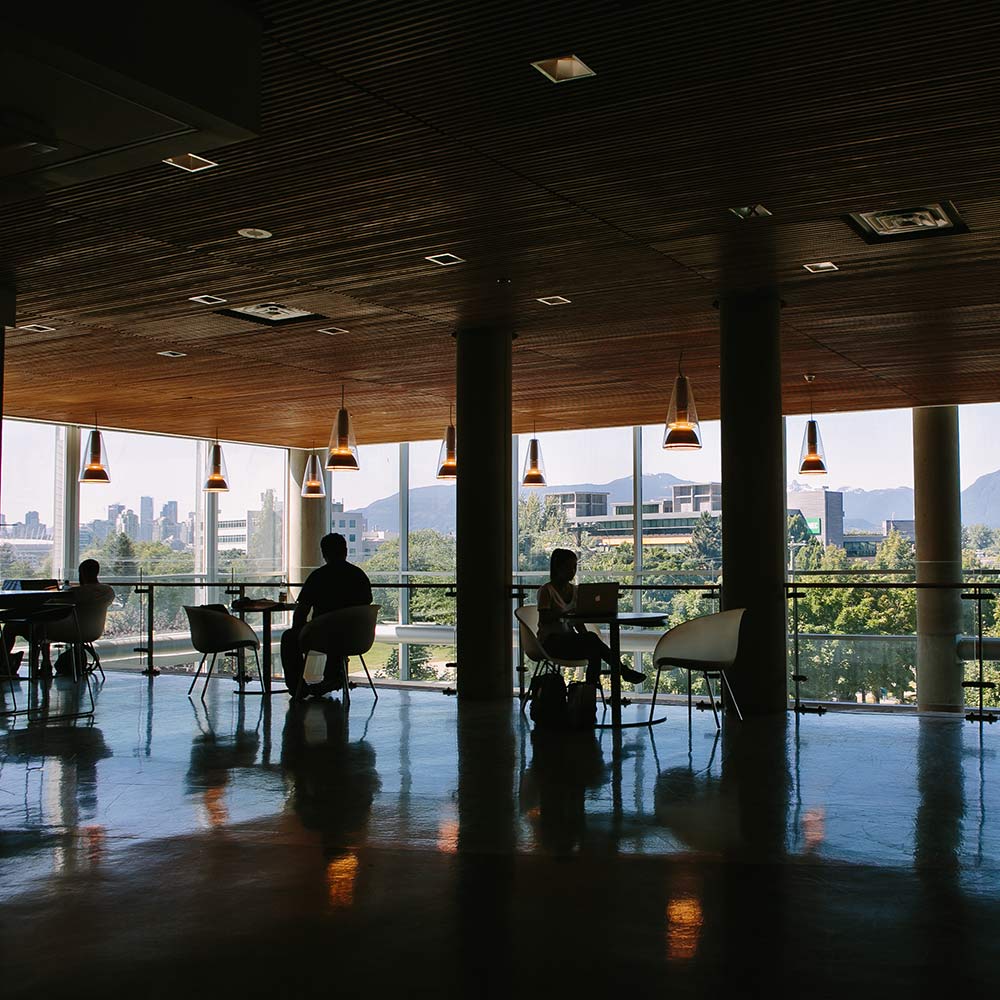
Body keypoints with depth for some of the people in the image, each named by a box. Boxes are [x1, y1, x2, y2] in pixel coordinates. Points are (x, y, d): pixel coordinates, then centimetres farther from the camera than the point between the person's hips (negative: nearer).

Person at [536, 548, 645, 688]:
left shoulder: (574, 589, 12)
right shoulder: (546, 590, -8)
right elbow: (544, 619, -19)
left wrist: (586, 635, -7)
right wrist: (566, 613, -31)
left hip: (568, 639, 6)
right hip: (550, 642, -6)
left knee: (593, 648, -27)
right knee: (592, 639, -28)